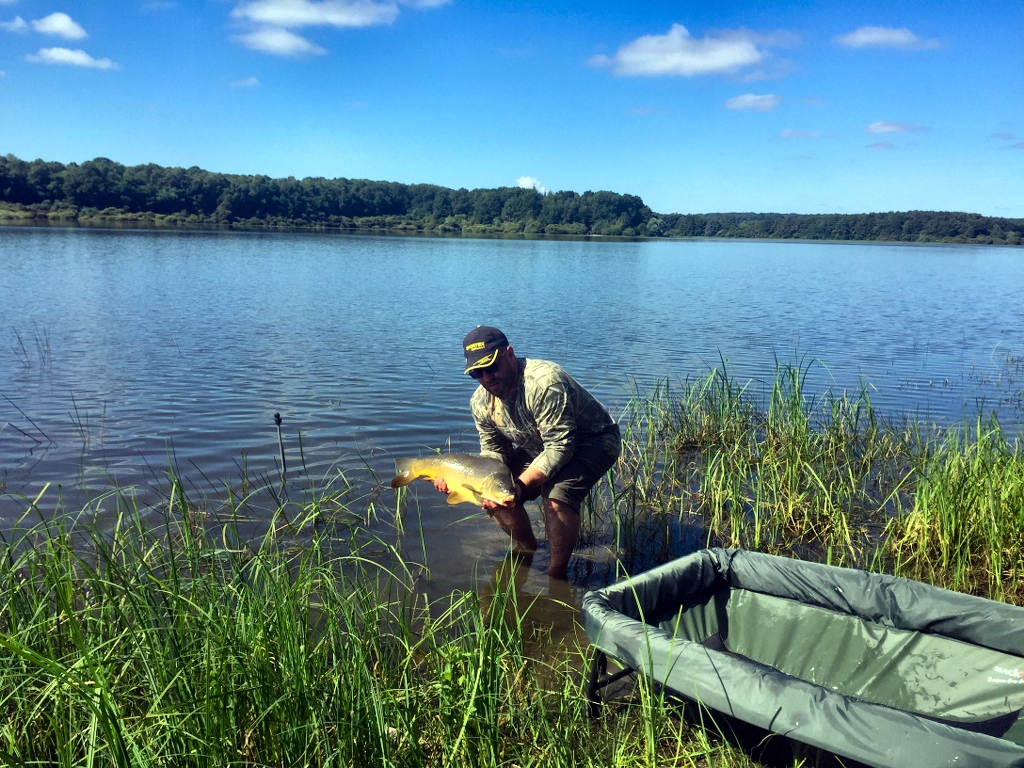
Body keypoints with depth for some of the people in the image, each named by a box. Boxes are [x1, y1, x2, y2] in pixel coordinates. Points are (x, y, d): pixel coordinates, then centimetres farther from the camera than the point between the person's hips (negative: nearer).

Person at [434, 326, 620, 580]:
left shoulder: (543, 382, -36)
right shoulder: (481, 402, -10)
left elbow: (560, 447, -35)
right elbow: (494, 452, -4)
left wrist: (520, 485, -45)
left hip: (593, 440, -8)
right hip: (539, 447, 8)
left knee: (556, 496, -32)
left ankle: (557, 573, -10)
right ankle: (525, 547, 21)